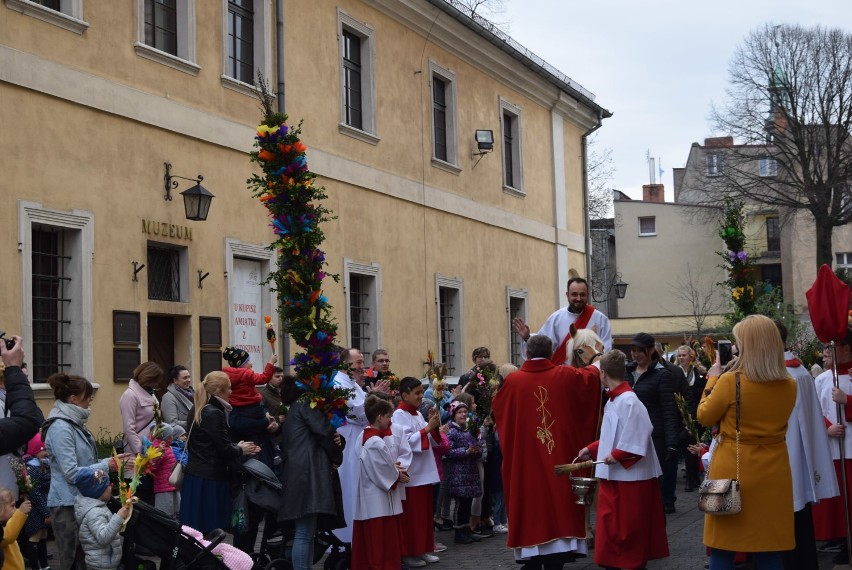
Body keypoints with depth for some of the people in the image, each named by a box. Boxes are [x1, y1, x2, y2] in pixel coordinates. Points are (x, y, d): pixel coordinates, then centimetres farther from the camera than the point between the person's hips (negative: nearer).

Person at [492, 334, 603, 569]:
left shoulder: (513, 380, -6)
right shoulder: (565, 376, -4)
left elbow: (496, 406, 14)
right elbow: (593, 375, 16)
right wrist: (596, 359, 39)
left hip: (525, 462, 0)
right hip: (559, 459, 0)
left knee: (530, 504, 8)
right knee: (558, 504, 6)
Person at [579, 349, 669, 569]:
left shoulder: (629, 401, -19)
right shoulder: (613, 399, 10)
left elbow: (639, 436, -24)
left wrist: (617, 455, -23)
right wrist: (591, 449, 14)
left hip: (630, 475, -9)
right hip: (613, 474, 9)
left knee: (629, 527, 1)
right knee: (611, 526, 12)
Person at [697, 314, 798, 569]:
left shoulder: (730, 381, -14)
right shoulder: (789, 386, 0)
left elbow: (705, 417, 0)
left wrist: (712, 380, 12)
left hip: (733, 471, -4)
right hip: (772, 474, 4)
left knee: (722, 549, 6)